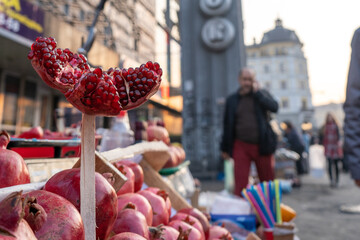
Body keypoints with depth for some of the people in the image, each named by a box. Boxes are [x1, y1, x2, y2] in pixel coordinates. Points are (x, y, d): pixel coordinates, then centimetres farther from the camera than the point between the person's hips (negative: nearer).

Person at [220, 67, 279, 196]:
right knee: (240, 184, -5)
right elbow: (227, 125, 10)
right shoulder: (232, 99, 8)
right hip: (241, 146, 0)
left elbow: (274, 107, -12)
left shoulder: (262, 94, 8)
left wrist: (257, 92, -9)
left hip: (261, 146, 0)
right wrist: (225, 148, 10)